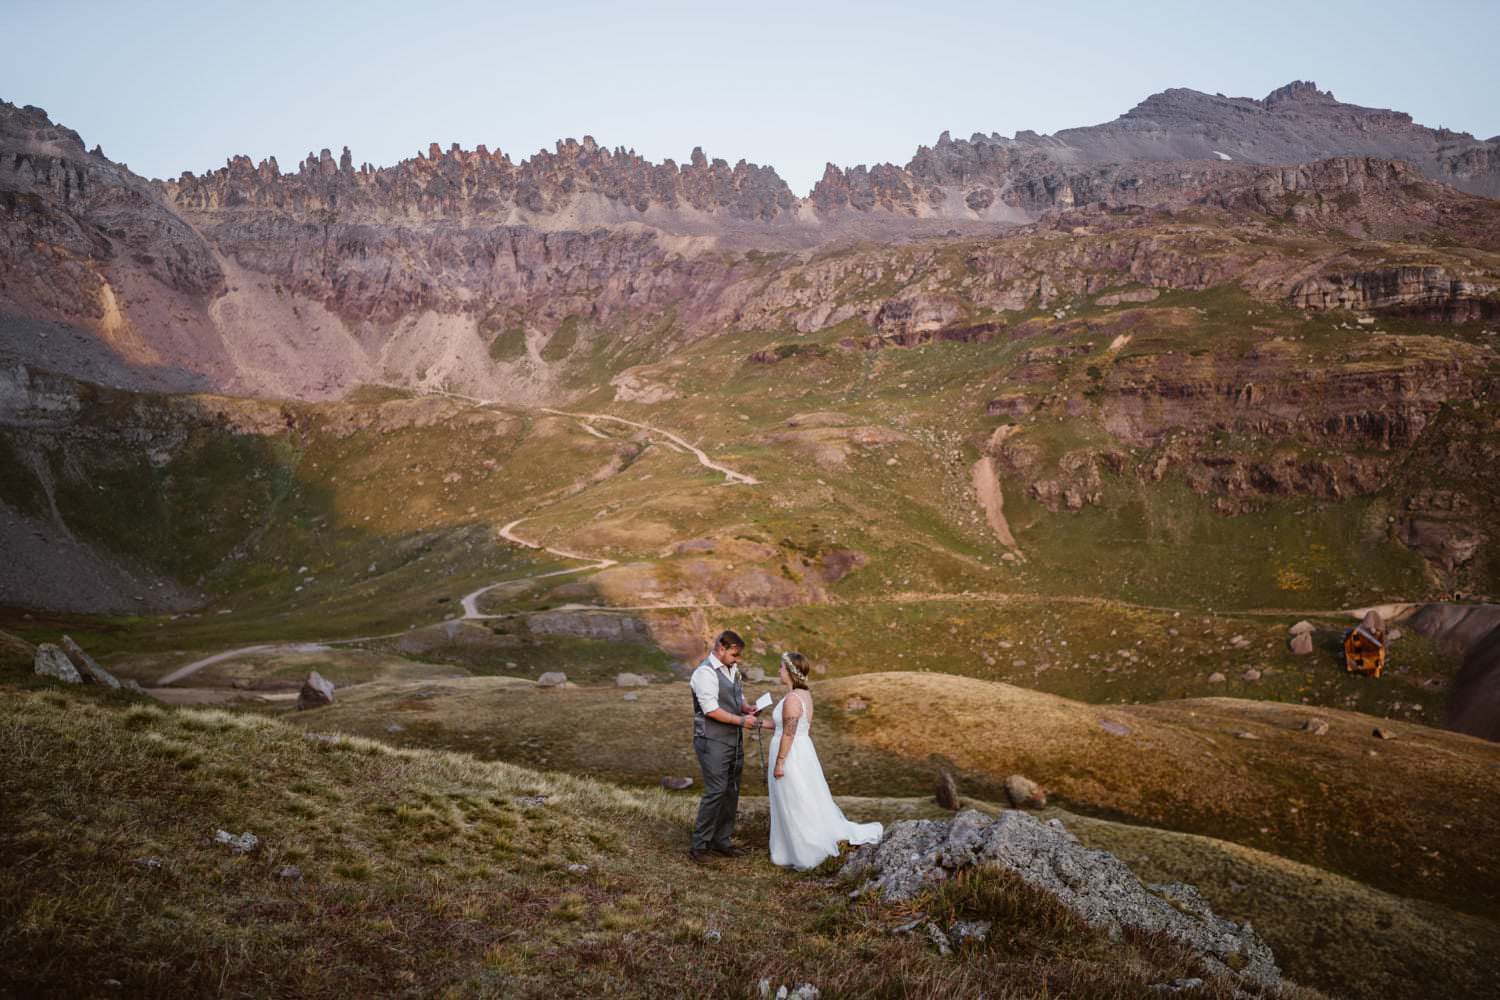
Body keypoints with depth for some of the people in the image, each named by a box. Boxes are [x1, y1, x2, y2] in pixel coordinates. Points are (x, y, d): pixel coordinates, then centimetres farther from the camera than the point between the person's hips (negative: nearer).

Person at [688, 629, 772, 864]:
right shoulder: (706, 672, -15)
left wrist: (747, 708, 2)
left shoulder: (732, 670, 13)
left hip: (734, 740, 9)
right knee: (715, 791, -11)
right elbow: (711, 709, -21)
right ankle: (699, 846, -1)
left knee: (732, 791, 11)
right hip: (713, 742, -9)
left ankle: (722, 840, 22)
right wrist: (741, 720, -18)